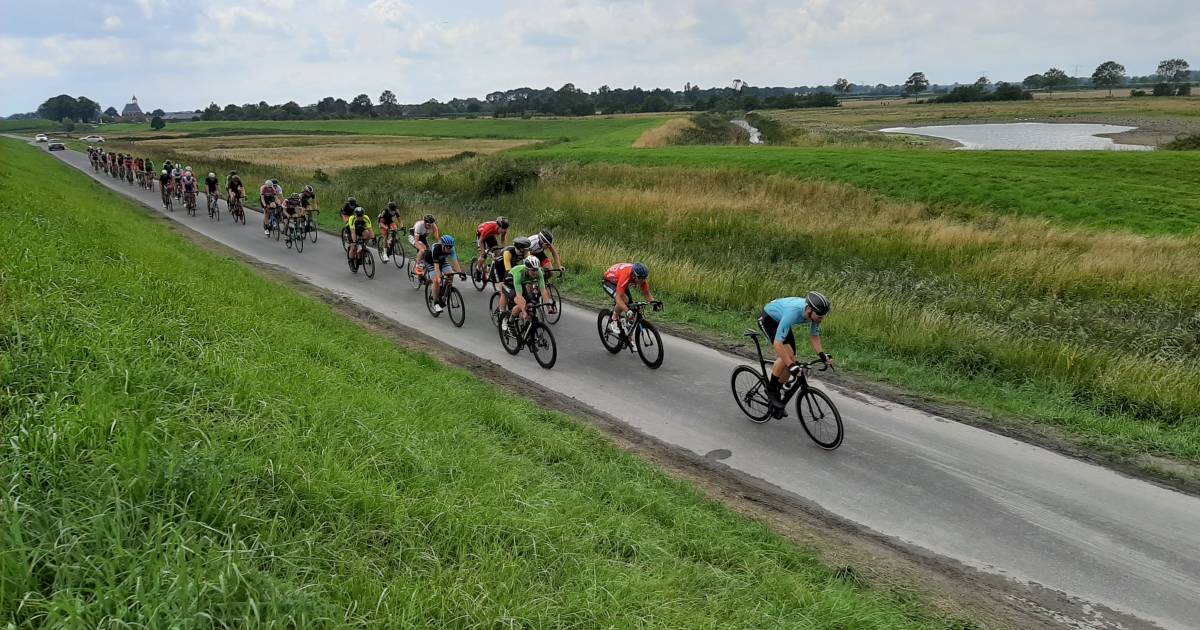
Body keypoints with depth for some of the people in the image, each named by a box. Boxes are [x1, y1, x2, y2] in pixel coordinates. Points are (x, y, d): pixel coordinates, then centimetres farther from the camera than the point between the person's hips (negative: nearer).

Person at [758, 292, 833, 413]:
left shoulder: (814, 313, -23)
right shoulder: (793, 312, -43)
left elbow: (814, 336, -6)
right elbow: (777, 343, -42)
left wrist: (822, 355, -20)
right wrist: (792, 366, -45)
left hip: (780, 320, 7)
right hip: (767, 318, -7)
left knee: (791, 360, -1)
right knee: (787, 353, -24)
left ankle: (776, 393, 17)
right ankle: (770, 388, -5)